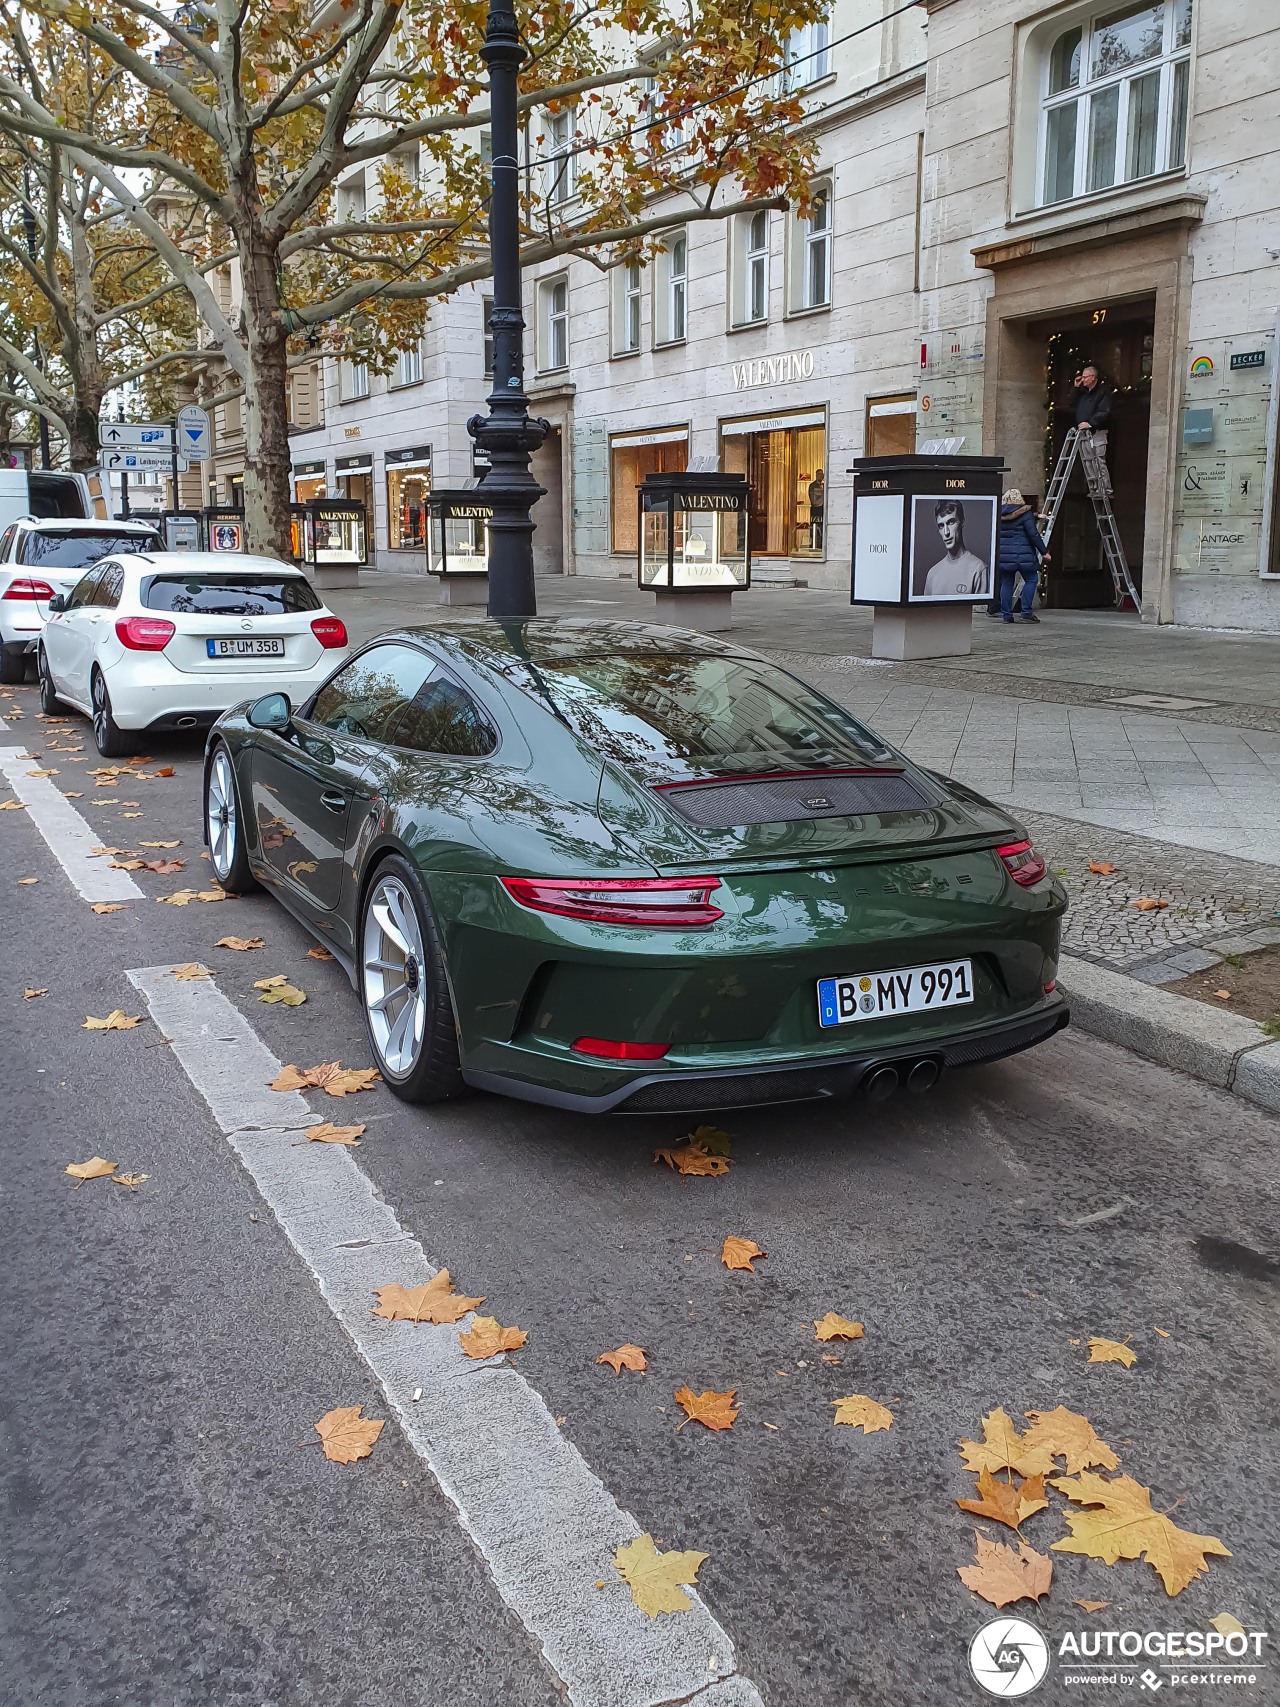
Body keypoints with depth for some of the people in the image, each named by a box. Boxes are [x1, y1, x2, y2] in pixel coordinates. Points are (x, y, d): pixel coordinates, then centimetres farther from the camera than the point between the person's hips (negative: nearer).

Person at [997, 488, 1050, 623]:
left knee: (1006, 583, 8)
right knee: (1031, 579, 6)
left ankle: (1006, 615, 7)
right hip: (1022, 555, -5)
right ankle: (1026, 613, -1)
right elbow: (1034, 534, -9)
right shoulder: (1024, 513, -7)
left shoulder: (998, 515, 8)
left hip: (1003, 556, 5)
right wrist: (1044, 552, -4)